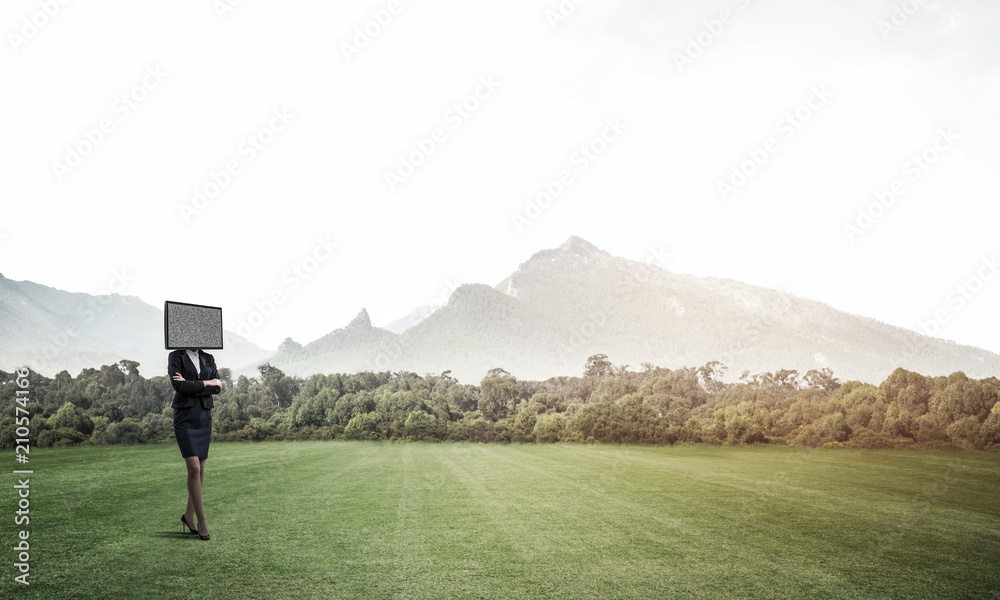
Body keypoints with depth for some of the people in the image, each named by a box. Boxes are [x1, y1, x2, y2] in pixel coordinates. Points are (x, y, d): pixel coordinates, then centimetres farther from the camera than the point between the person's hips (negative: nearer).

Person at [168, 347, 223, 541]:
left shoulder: (208, 359, 11)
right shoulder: (175, 356, 0)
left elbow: (218, 388, -2)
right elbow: (178, 385, -15)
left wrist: (191, 386, -12)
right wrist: (206, 383, -9)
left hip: (204, 416, 5)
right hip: (184, 417, -5)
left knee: (200, 469, 7)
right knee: (194, 468, -12)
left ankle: (189, 515, 22)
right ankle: (202, 521, -5)